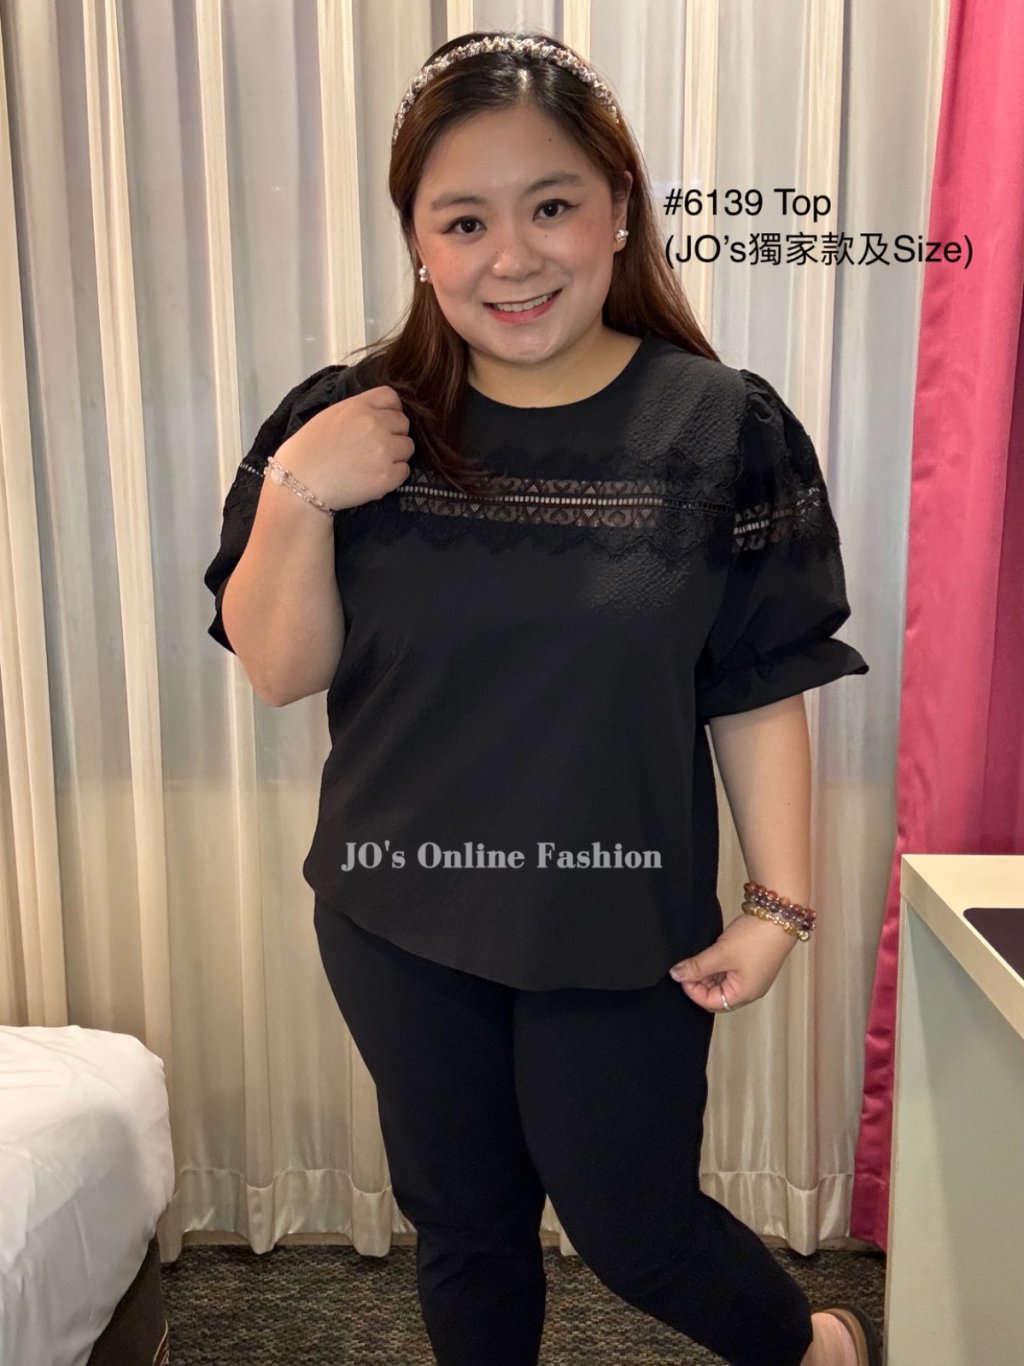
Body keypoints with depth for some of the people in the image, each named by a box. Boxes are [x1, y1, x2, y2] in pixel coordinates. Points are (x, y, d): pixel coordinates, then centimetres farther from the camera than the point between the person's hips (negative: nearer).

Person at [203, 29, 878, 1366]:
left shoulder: (724, 428, -10)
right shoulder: (349, 422, -6)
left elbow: (761, 694, -6)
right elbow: (280, 671, -6)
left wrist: (779, 902, -7)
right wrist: (293, 495, -21)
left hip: (623, 931, -2)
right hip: (397, 924, 3)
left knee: (631, 1228, 15)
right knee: (464, 1227, 21)